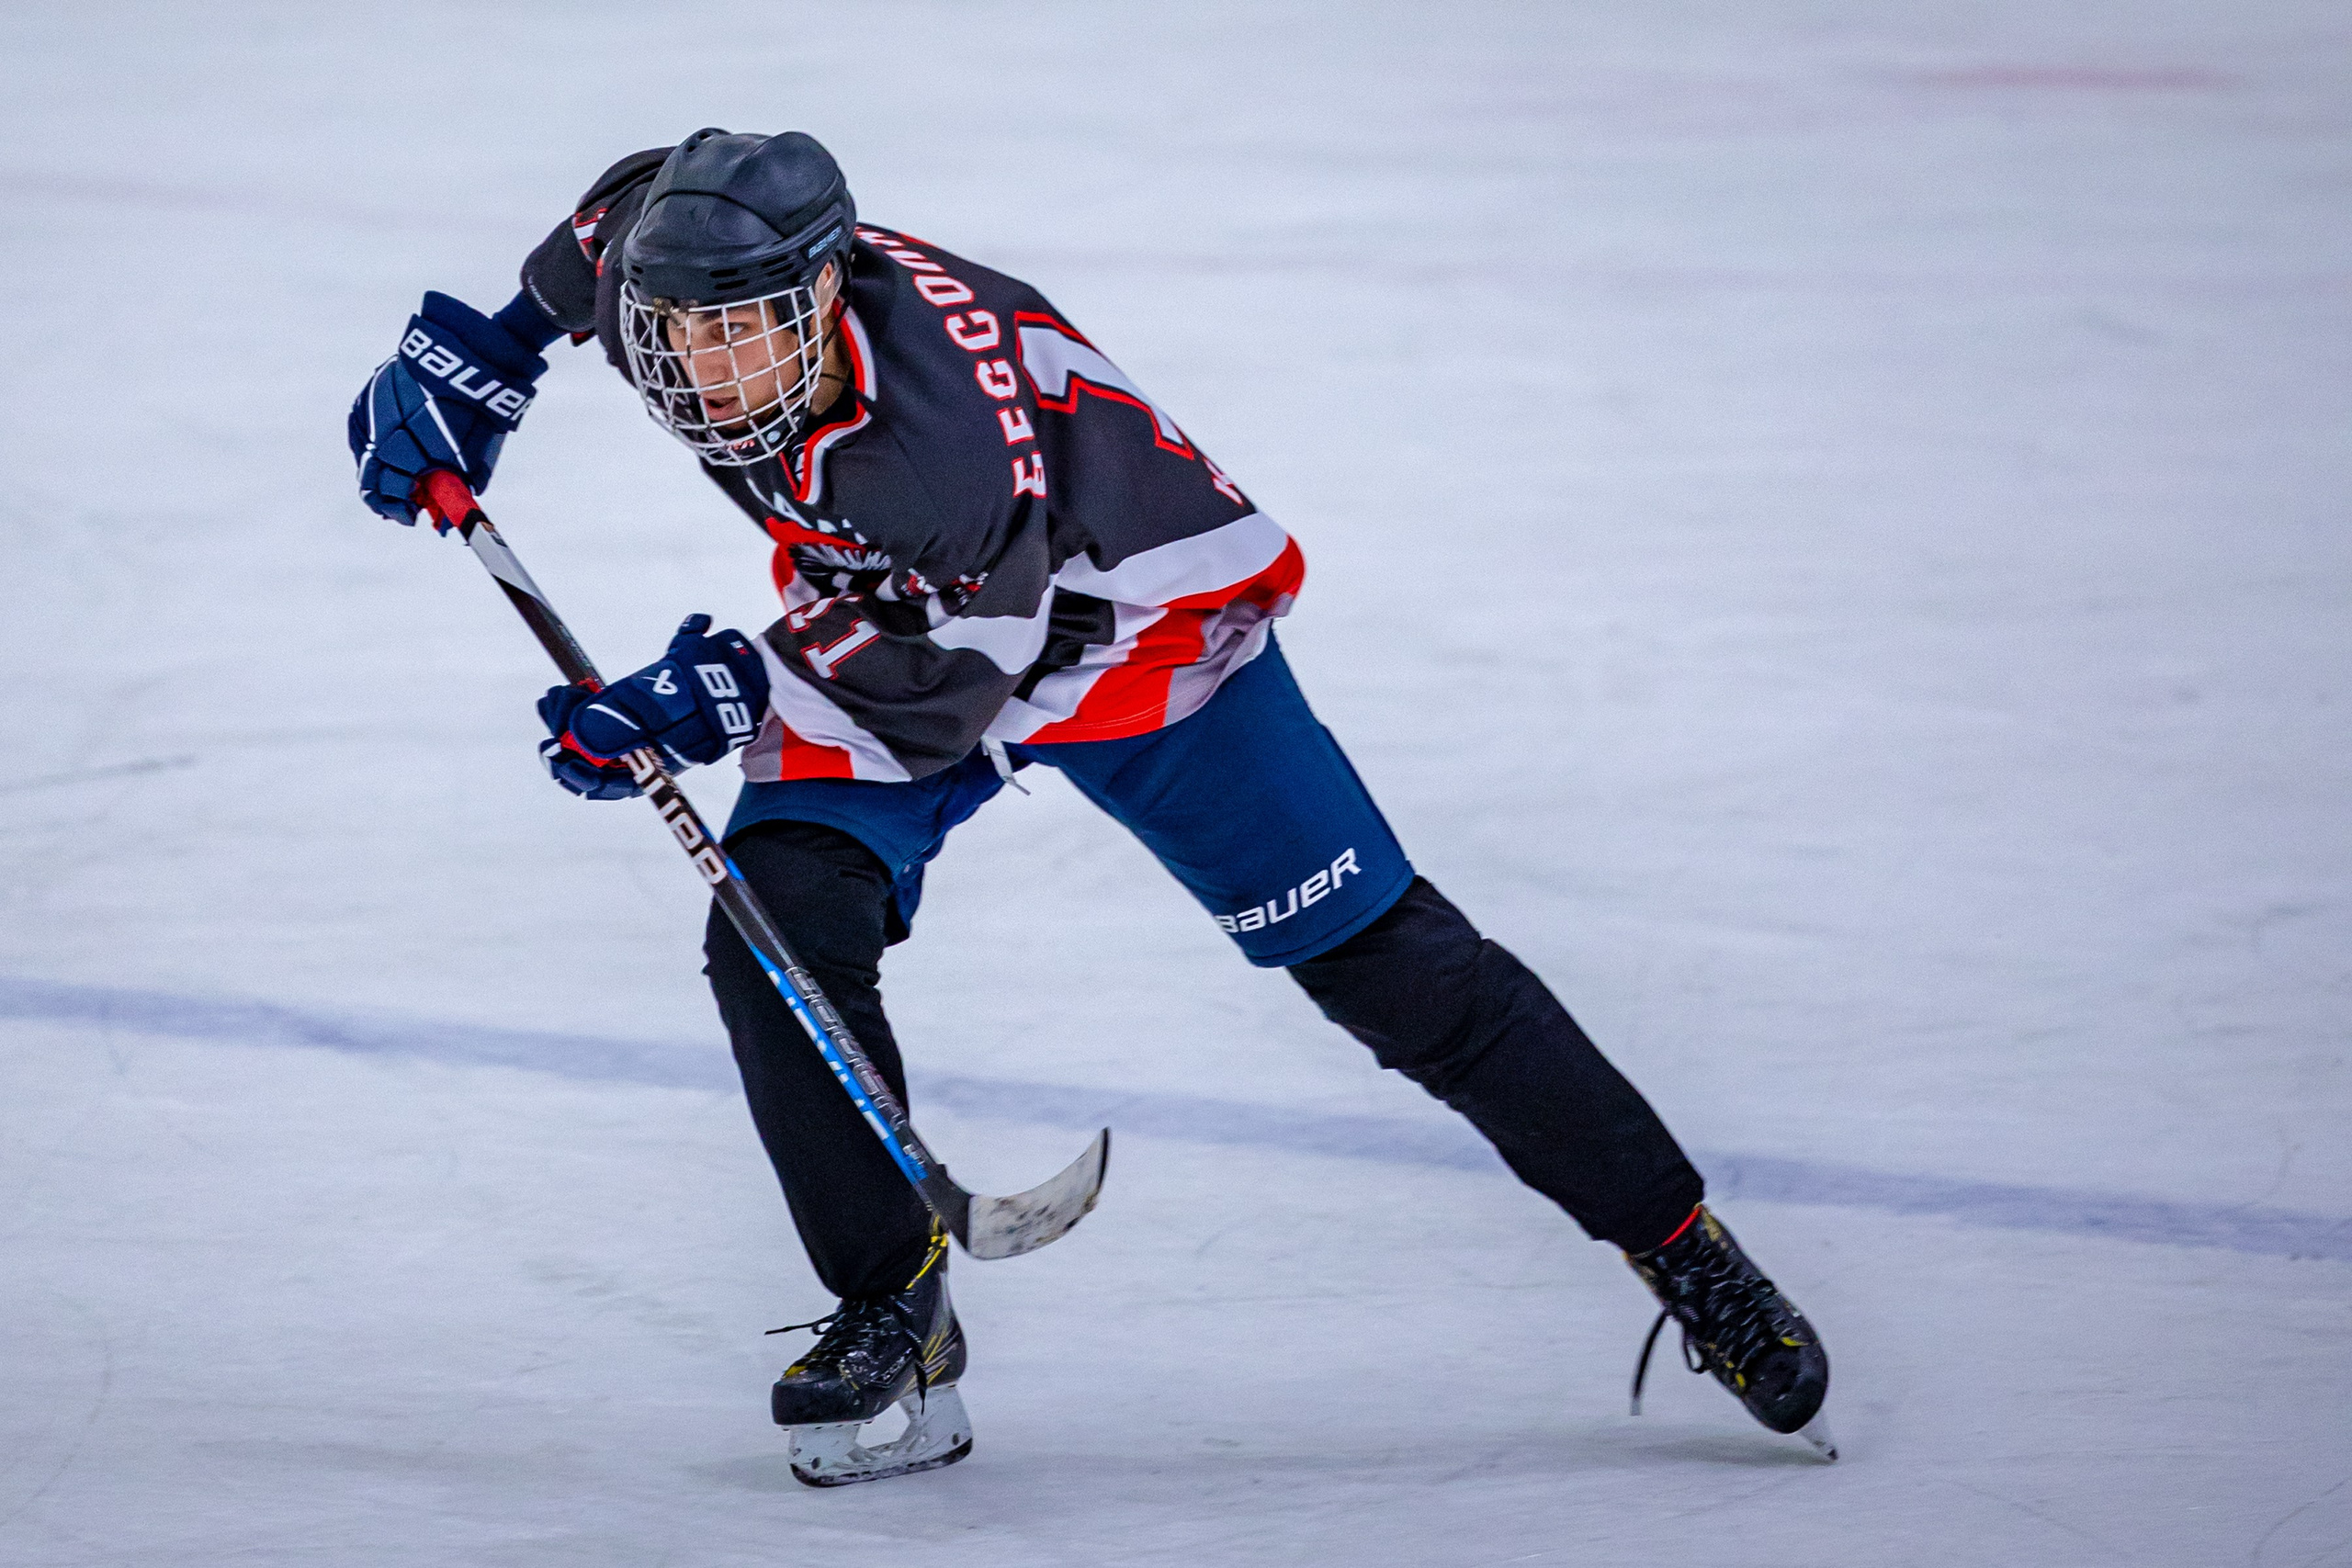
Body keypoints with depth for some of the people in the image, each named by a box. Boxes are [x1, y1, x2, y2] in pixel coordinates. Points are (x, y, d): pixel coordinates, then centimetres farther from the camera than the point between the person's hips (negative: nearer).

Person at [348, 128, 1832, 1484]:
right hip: (883, 613, 6)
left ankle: (1689, 1256, 10)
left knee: (1384, 962, -3)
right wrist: (472, 353, -1)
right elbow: (622, 212, 1)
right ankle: (895, 1316, -4)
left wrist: (720, 694, -36)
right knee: (779, 929, -18)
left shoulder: (955, 439, -42)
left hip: (1138, 624, -6)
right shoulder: (676, 276, -23)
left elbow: (943, 685, -34)